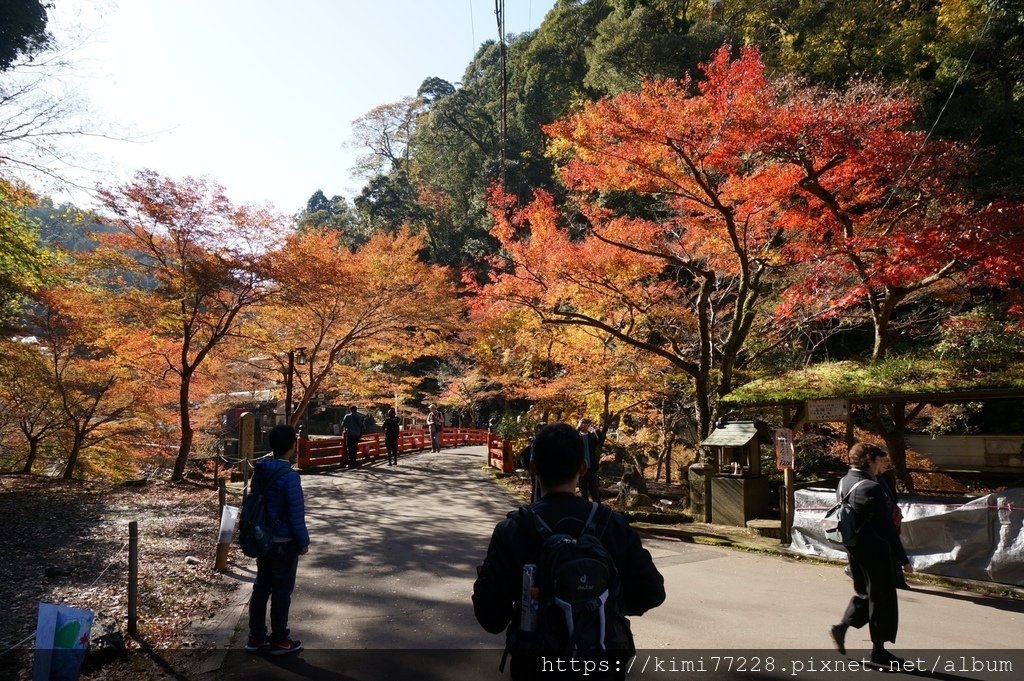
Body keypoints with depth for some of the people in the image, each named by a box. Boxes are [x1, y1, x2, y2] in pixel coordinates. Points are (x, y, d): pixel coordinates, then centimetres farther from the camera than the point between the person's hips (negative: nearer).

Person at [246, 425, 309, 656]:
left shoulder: (259, 470, 0)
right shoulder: (289, 476, -23)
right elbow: (296, 514, -20)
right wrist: (303, 542, -8)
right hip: (284, 542, -7)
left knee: (261, 587, 17)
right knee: (282, 591, 5)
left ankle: (256, 637, 27)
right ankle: (279, 640, 17)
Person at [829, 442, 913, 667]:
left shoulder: (843, 483, 4)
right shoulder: (873, 488, -22)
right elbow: (887, 528, -19)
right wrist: (903, 559, -12)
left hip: (854, 549, 8)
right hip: (874, 552, -8)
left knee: (865, 593, 23)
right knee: (882, 599, 7)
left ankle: (841, 628, 20)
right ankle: (878, 650, 18)